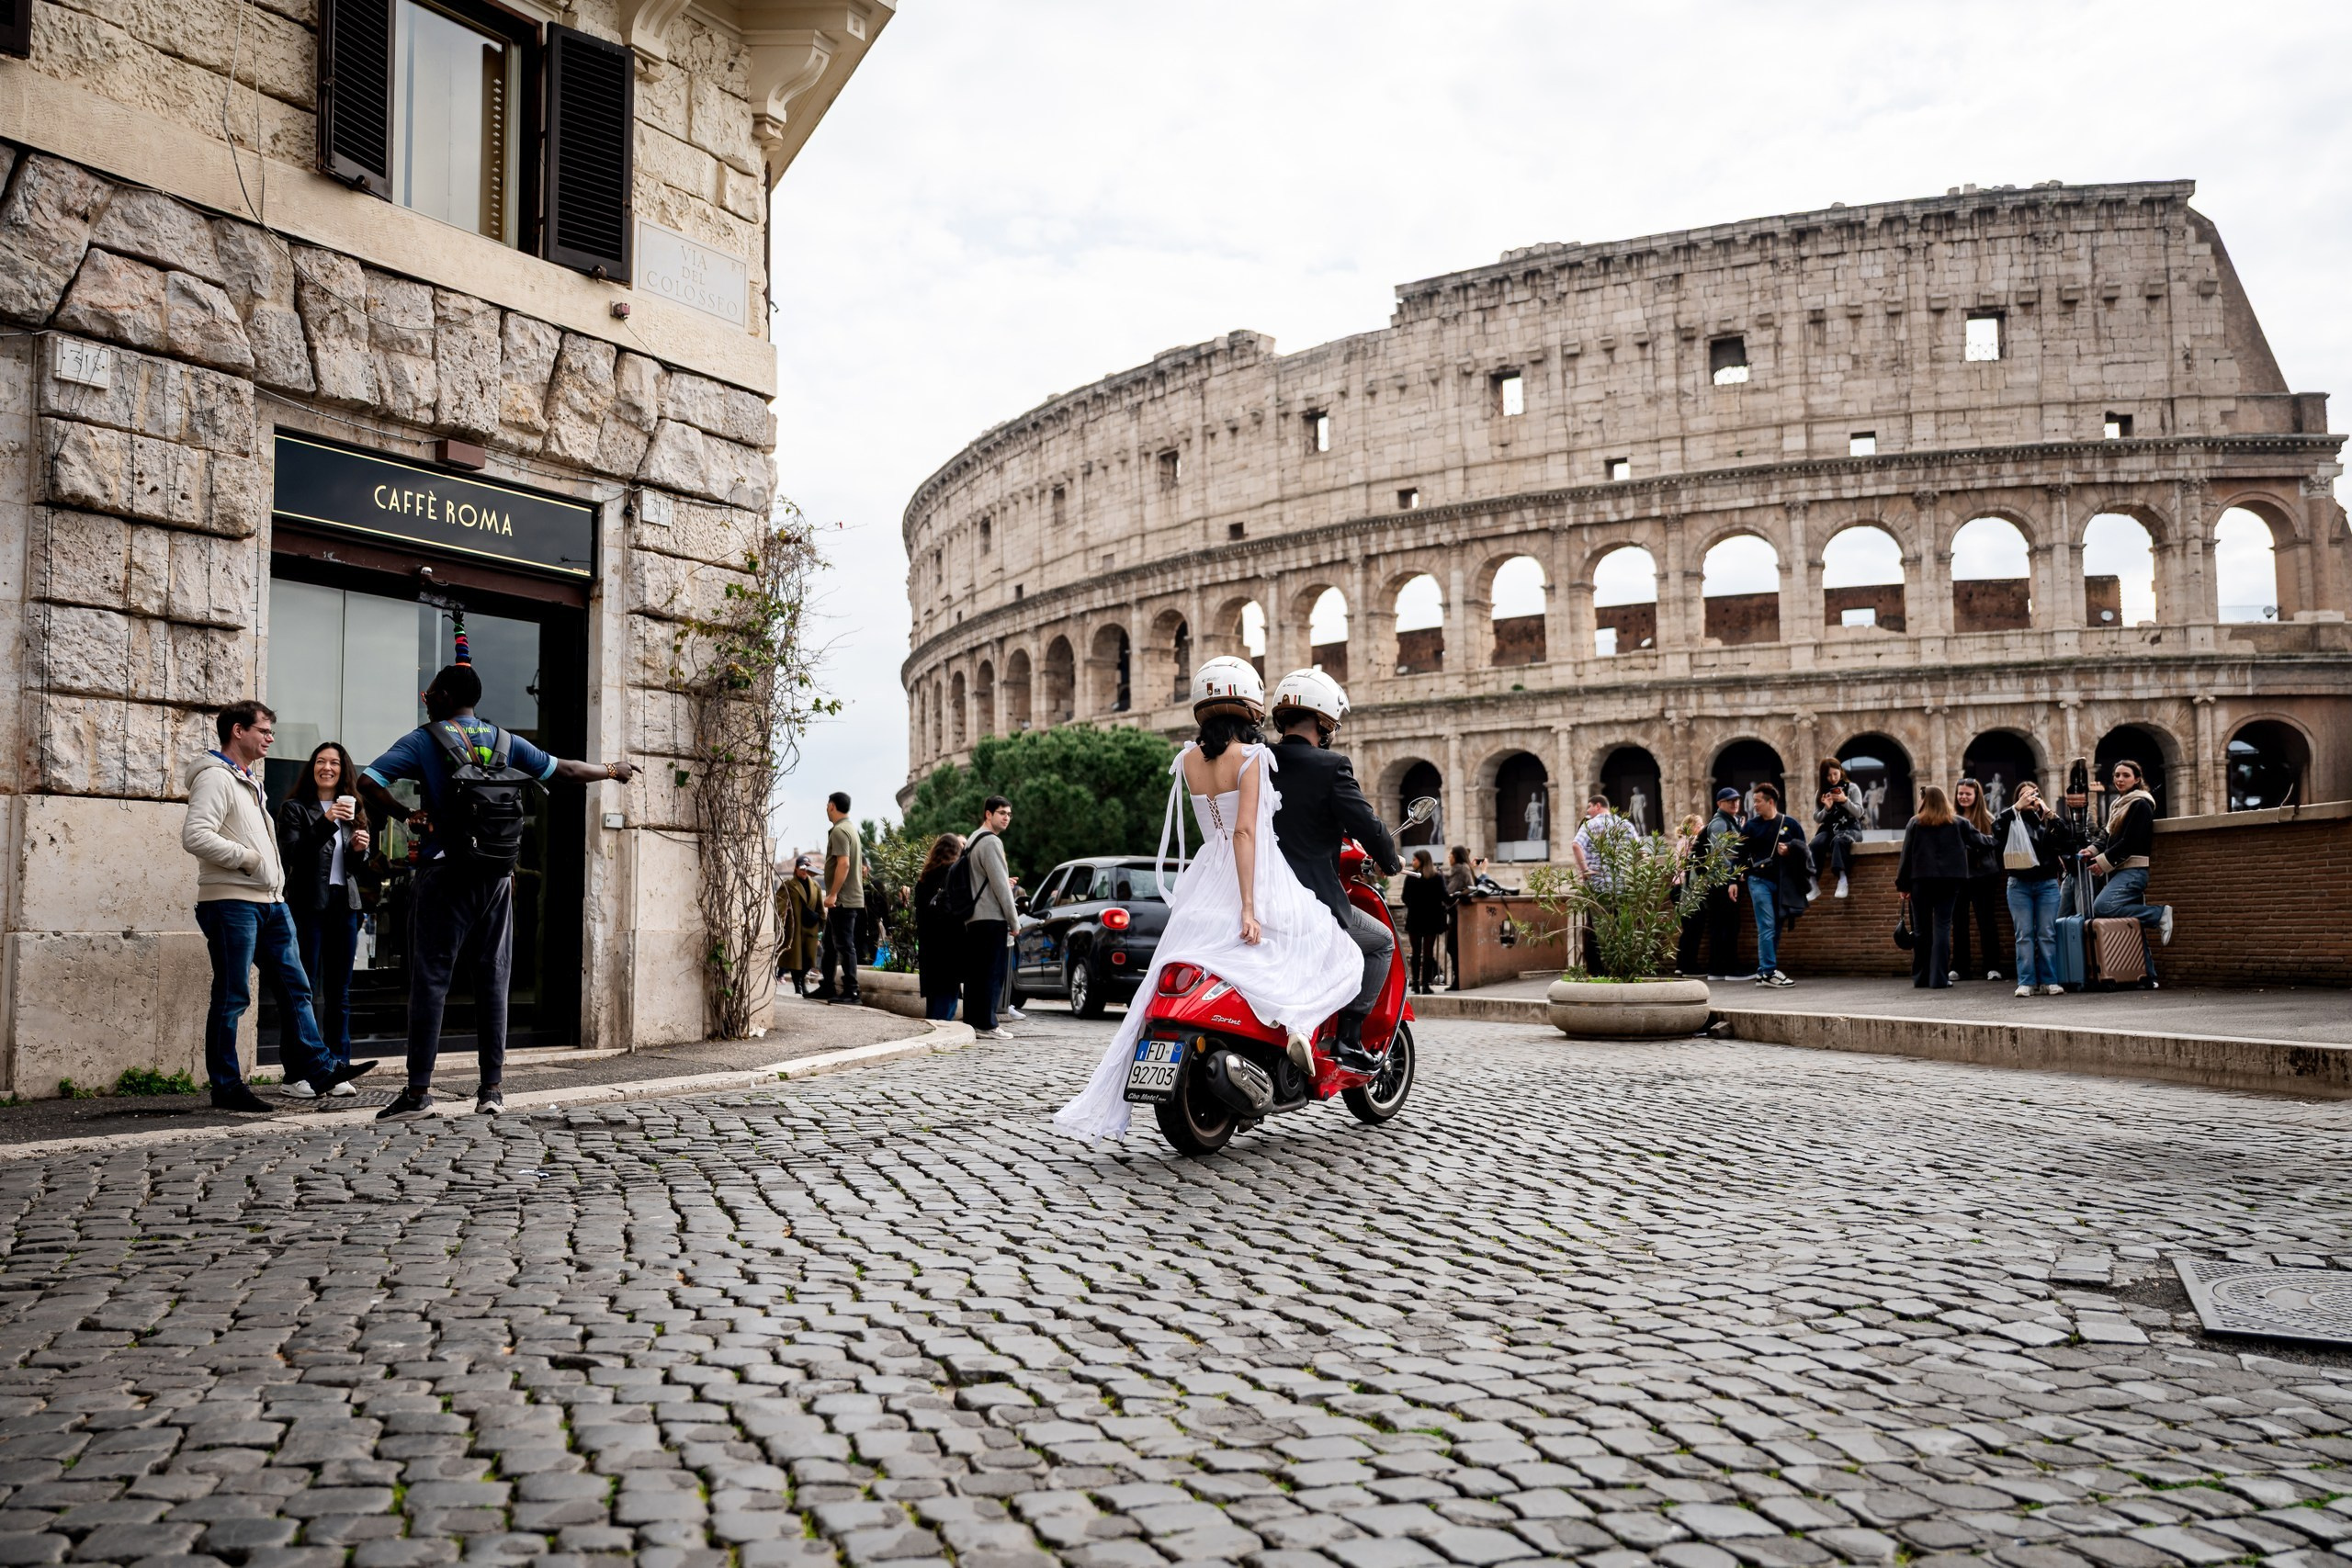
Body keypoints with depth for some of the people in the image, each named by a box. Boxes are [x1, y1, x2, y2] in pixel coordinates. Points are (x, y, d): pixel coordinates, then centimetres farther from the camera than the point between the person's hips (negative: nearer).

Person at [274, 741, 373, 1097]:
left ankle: (336, 1070, 10)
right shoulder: (294, 808, 2)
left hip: (344, 906, 5)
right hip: (308, 905, -5)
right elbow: (290, 855, -12)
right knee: (307, 991, -7)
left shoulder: (351, 812, 18)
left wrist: (360, 850, 0)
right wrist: (325, 824, -21)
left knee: (339, 991, 7)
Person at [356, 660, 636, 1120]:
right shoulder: (506, 742, 9)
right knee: (492, 980, 6)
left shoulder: (423, 741, -2)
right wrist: (612, 770, 32)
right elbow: (566, 771, 16)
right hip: (496, 876, 3)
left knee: (430, 979, -2)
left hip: (443, 874, -3)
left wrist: (405, 815, -1)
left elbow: (368, 781, -14)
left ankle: (419, 1091, -4)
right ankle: (492, 1088, 8)